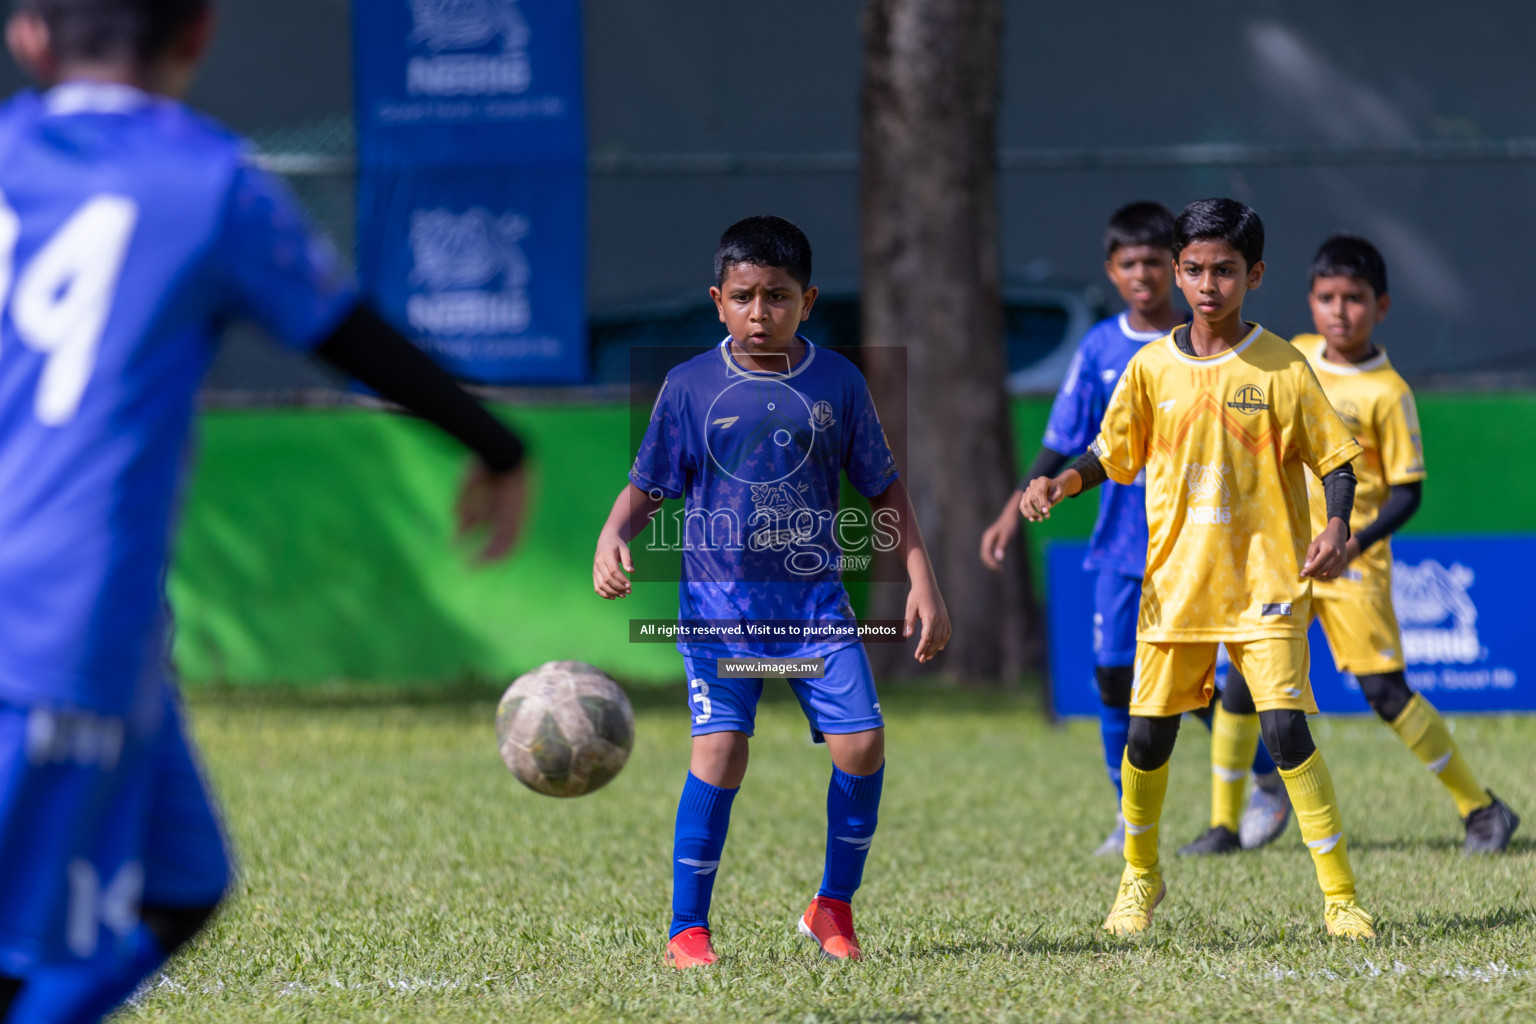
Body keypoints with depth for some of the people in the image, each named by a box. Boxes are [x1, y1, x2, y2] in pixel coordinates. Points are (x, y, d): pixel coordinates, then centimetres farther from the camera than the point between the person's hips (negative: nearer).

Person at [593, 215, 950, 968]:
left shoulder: (838, 383, 4)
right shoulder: (690, 387, 0)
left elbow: (883, 488, 12)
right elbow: (646, 488, 6)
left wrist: (922, 581, 6)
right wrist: (612, 538, -14)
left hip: (815, 600, 2)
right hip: (718, 600, -2)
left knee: (861, 741, -9)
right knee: (719, 748, -15)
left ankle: (833, 908, 12)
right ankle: (687, 929, -4)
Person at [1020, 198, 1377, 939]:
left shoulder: (1280, 369, -5)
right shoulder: (1153, 368, 4)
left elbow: (1335, 458, -2)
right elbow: (1111, 455, 14)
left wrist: (1337, 526, -19)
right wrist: (1061, 484, -5)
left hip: (1265, 580, -3)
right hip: (1176, 579, 3)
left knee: (1285, 727, -14)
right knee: (1147, 732, 5)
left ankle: (1340, 894, -8)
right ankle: (1140, 877, 29)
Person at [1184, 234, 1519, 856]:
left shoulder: (1387, 392, -13)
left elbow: (1408, 492, -12)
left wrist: (1357, 541, -25)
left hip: (1350, 564, -6)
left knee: (1385, 692, -7)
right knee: (1243, 680, 2)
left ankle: (1481, 810, 4)